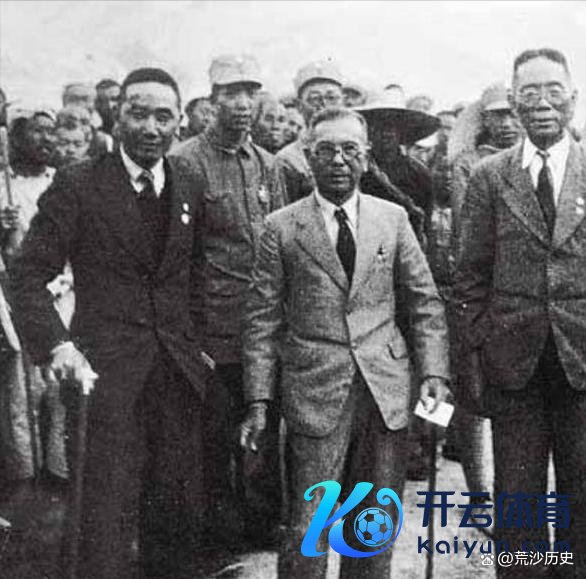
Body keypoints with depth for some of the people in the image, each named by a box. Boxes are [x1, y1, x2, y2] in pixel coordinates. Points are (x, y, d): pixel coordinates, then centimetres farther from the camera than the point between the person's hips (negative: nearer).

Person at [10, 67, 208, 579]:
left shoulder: (188, 185, 9)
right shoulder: (77, 185, -4)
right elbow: (28, 276, -6)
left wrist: (194, 341, 9)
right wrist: (56, 345, -19)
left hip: (179, 371, 4)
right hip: (106, 373, -4)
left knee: (181, 511, 11)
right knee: (107, 521, -2)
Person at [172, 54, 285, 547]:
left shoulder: (266, 163, 12)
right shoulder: (188, 161, -7)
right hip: (213, 325, -5)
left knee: (265, 424, 13)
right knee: (216, 428, 6)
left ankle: (262, 518, 30)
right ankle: (222, 520, 23)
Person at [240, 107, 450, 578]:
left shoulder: (393, 218, 8)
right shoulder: (282, 227, 1)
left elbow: (426, 302, 10)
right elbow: (263, 319, 0)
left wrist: (434, 371, -2)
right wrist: (259, 401, -5)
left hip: (386, 391, 3)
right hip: (315, 393, -2)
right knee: (309, 533, -3)